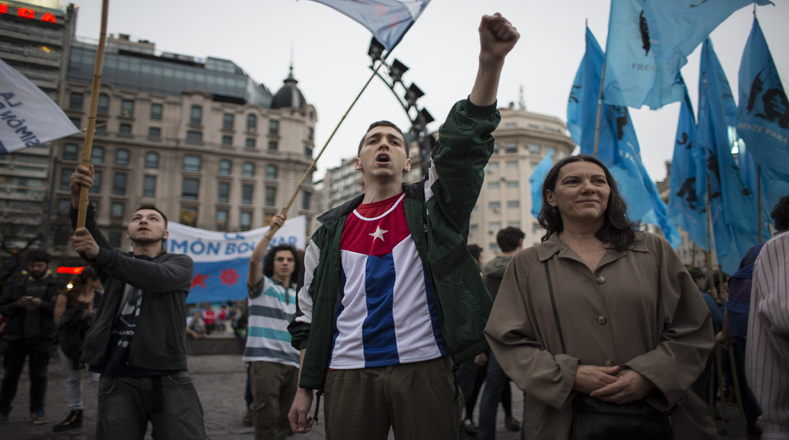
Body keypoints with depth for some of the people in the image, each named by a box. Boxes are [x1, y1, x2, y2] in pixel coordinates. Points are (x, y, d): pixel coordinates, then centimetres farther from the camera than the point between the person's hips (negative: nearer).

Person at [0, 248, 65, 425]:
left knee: (38, 376, 5)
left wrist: (42, 305, -20)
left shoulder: (57, 285, 2)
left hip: (41, 338, -3)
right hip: (16, 337, 3)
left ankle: (37, 411, 16)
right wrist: (17, 305, -9)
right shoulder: (18, 285, 11)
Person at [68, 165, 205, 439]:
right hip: (118, 380, 3)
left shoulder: (181, 263, 8)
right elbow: (87, 234, -6)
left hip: (168, 379, -2)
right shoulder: (114, 263, 16)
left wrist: (99, 254, -28)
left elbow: (158, 277, -17)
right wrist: (78, 199, -26)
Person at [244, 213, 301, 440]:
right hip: (265, 360, -5)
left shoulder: (298, 295, 18)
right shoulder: (262, 285, 4)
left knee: (283, 420, 8)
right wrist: (271, 230, -27)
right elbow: (254, 260, -17)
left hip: (291, 363, 5)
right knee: (267, 418, -12)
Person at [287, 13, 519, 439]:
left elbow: (464, 145, -11)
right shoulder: (331, 230, 11)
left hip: (423, 367, -1)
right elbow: (309, 315, 13)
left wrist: (490, 62, -24)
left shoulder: (430, 206, 5)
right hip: (348, 372, 2)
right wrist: (304, 388, 9)